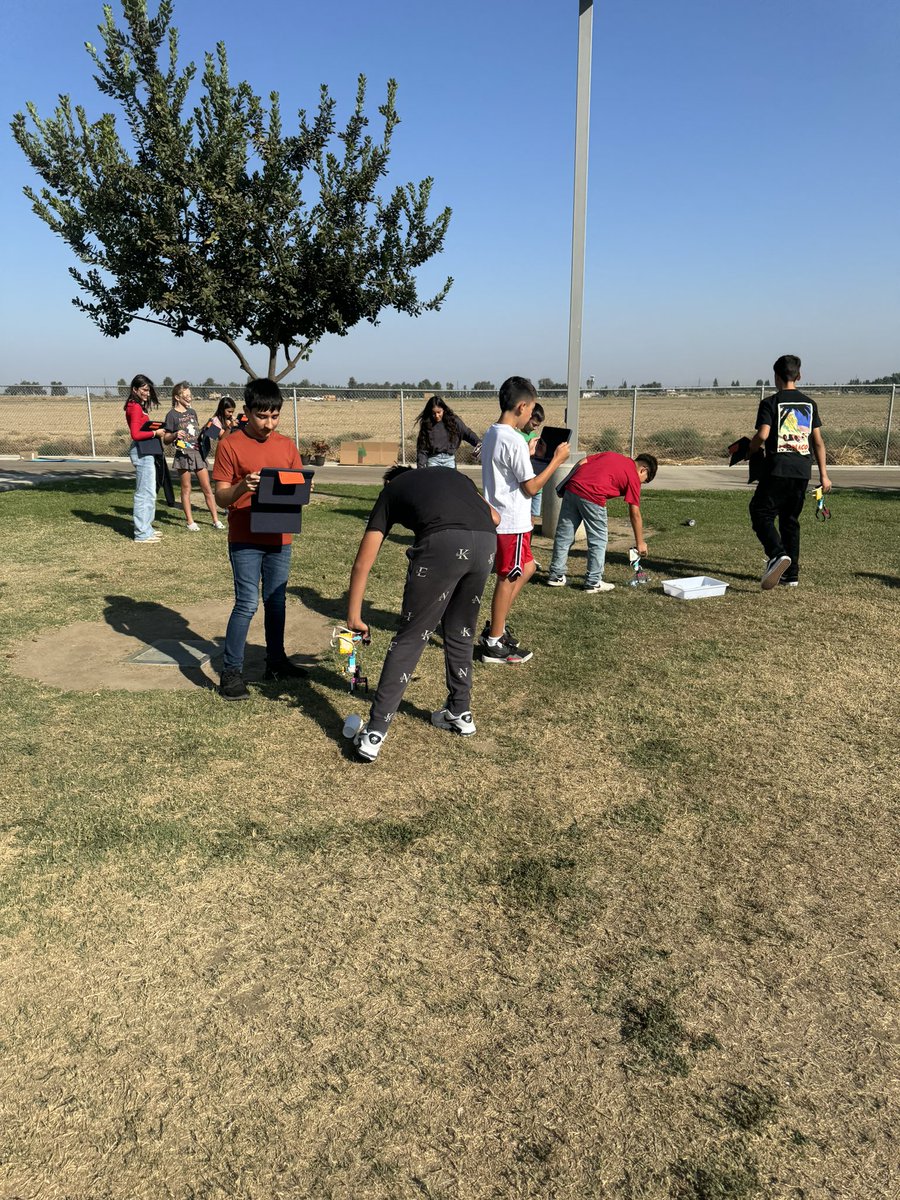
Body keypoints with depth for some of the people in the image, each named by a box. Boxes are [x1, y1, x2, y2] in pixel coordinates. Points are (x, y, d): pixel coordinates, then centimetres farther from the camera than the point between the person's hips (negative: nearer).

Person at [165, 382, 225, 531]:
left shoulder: (192, 412, 14)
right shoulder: (172, 414, -3)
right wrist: (175, 435, -22)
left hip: (198, 452, 5)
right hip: (183, 454, -5)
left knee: (207, 488, 4)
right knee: (186, 488, 3)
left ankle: (216, 520, 9)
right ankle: (190, 521, 10)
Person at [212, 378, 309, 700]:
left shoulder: (287, 446, 7)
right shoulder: (230, 445, -6)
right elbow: (221, 497, -7)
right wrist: (242, 487, -27)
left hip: (279, 539, 5)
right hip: (245, 541, -4)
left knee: (276, 601, 14)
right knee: (247, 604, -7)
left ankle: (276, 661, 28)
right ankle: (231, 672, 3)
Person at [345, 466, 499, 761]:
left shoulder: (391, 491, 27)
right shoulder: (450, 474, 37)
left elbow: (362, 564, 22)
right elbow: (494, 517, 27)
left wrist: (353, 616, 27)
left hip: (442, 543, -4)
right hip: (486, 542, 4)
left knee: (410, 639, 4)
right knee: (460, 632, 24)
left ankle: (375, 732, 6)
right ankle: (460, 713, 36)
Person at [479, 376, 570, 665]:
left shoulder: (491, 435, 9)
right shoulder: (514, 440, -20)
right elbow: (531, 487, -17)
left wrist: (531, 454, 16)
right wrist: (556, 460, -9)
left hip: (499, 518, 10)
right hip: (512, 522, -10)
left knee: (526, 568, 21)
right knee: (507, 579, 1)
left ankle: (495, 626, 25)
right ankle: (494, 644, 12)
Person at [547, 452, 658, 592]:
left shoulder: (610, 454, 27)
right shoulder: (633, 476, 10)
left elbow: (581, 462, 18)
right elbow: (635, 514, 9)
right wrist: (640, 543, 16)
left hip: (571, 487, 6)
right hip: (592, 496, -6)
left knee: (564, 535, 14)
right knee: (598, 541, 9)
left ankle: (556, 576, 24)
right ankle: (593, 583, 14)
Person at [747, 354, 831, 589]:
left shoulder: (770, 403, -3)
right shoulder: (810, 404, 11)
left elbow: (763, 434, -16)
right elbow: (818, 441, 10)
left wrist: (751, 449, 6)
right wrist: (823, 474, 13)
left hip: (777, 470, -5)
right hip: (802, 472, 5)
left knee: (761, 514, 1)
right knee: (790, 520, 14)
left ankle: (777, 554, -25)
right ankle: (792, 574, 15)